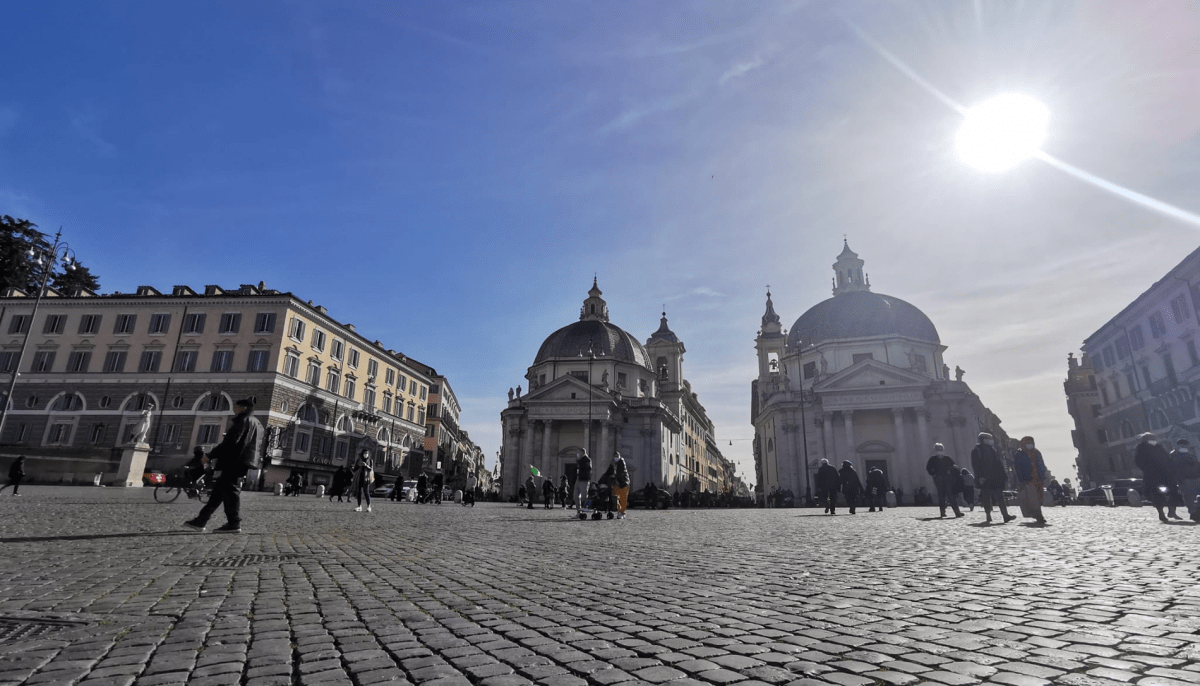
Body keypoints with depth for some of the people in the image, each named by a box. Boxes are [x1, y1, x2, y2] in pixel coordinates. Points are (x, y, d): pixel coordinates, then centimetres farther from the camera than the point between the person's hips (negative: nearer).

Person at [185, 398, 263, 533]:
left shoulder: (242, 419, -7)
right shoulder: (257, 423, 22)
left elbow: (230, 441, -17)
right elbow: (258, 447, 20)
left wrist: (210, 456, -13)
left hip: (234, 461, -10)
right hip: (241, 462, 10)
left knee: (231, 489, -8)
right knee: (218, 490, 12)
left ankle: (234, 523, -7)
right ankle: (201, 520, 17)